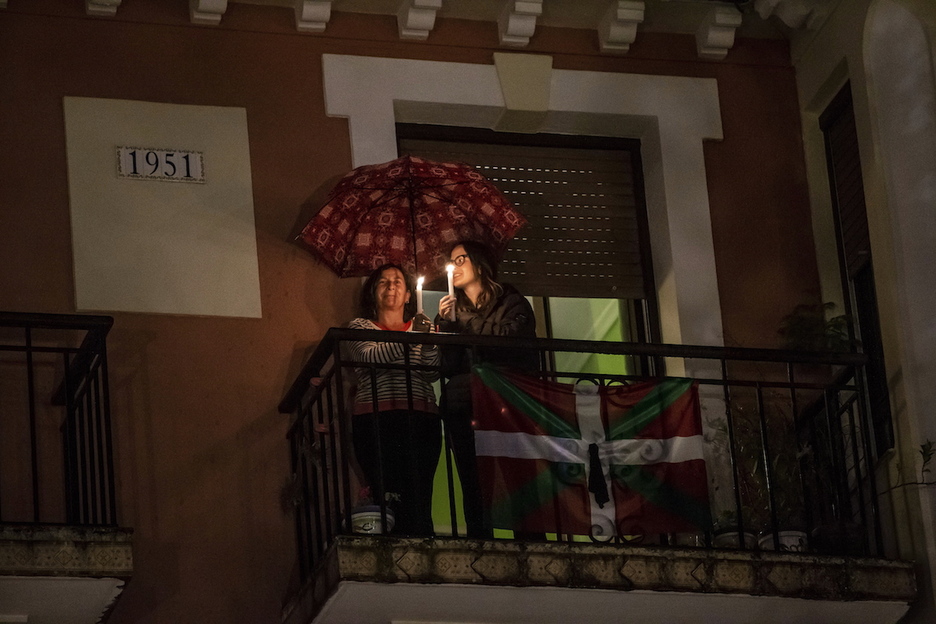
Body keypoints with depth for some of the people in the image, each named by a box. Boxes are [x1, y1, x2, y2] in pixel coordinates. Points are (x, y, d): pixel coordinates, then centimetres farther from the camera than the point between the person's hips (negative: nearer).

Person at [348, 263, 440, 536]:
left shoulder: (421, 328, 22)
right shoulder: (360, 327, 15)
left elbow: (433, 374, 7)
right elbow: (370, 357, -7)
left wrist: (429, 343, -13)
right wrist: (409, 341, -20)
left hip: (421, 421, 2)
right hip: (377, 421, -2)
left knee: (419, 502, -10)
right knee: (390, 501, -17)